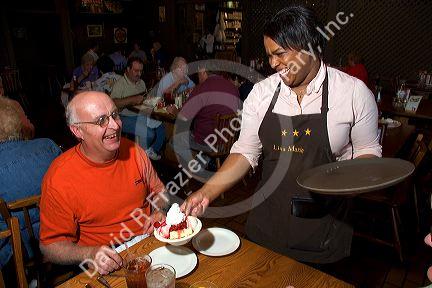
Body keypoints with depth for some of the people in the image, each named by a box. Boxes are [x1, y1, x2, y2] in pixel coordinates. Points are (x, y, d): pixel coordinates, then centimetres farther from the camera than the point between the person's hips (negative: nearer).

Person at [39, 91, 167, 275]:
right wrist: (90, 254, -25)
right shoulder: (59, 179, -16)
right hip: (108, 267, -2)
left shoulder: (133, 151, -4)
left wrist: (160, 213, -7)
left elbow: (158, 190, 13)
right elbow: (50, 246, -8)